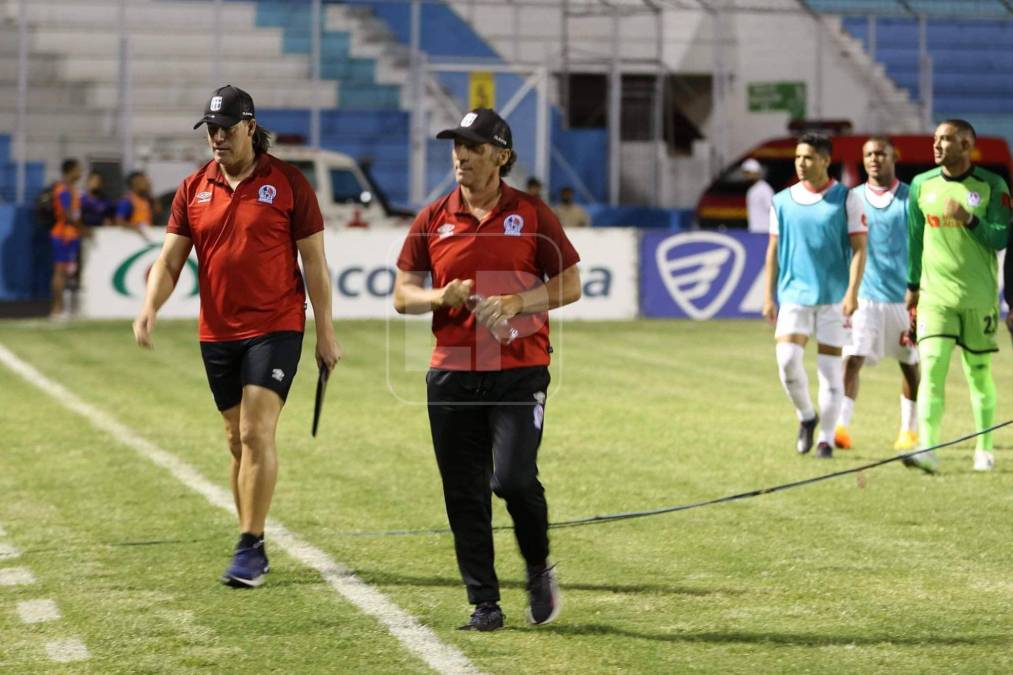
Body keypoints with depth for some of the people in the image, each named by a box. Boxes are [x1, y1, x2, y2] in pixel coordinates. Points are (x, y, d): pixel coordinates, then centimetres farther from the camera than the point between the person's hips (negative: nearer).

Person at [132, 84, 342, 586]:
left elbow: (314, 261, -1)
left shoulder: (287, 182, -4)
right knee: (238, 441, 11)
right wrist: (150, 307, -15)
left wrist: (326, 332, -2)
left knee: (257, 434, -14)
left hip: (275, 327, -5)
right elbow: (170, 260, 4)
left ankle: (250, 548, -11)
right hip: (217, 332, 5)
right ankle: (253, 549, 21)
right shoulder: (194, 189, 7)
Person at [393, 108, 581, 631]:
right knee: (464, 494, 2)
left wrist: (516, 303, -13)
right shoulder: (433, 219, 8)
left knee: (513, 479, -15)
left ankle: (539, 570, 13)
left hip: (520, 370, -3)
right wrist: (441, 296, -10)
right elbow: (402, 295, 11)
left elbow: (569, 285, 3)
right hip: (452, 372, 3)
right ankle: (483, 603, 11)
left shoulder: (532, 214, 1)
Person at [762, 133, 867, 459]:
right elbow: (774, 249, 13)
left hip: (833, 298, -2)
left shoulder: (845, 199, -2)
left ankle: (826, 438, 10)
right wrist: (769, 296, 8)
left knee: (830, 368, 1)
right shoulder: (782, 201, 7)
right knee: (787, 360, -13)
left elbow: (858, 247, -4)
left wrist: (852, 292, -15)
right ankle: (806, 416, 12)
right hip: (793, 295, 2)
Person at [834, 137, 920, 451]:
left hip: (902, 296, -1)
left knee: (910, 365, 9)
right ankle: (841, 426, -19)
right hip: (864, 295, 1)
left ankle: (909, 431, 22)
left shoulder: (910, 199, -1)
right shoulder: (853, 199, 5)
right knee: (852, 359, -13)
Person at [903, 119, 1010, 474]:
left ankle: (984, 448, 23)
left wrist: (970, 220, -22)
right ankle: (927, 450, -20)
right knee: (931, 368, -14)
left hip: (979, 298, -1)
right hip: (935, 295, 1)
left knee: (979, 372, 8)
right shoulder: (922, 185, 4)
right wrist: (913, 285, 16)